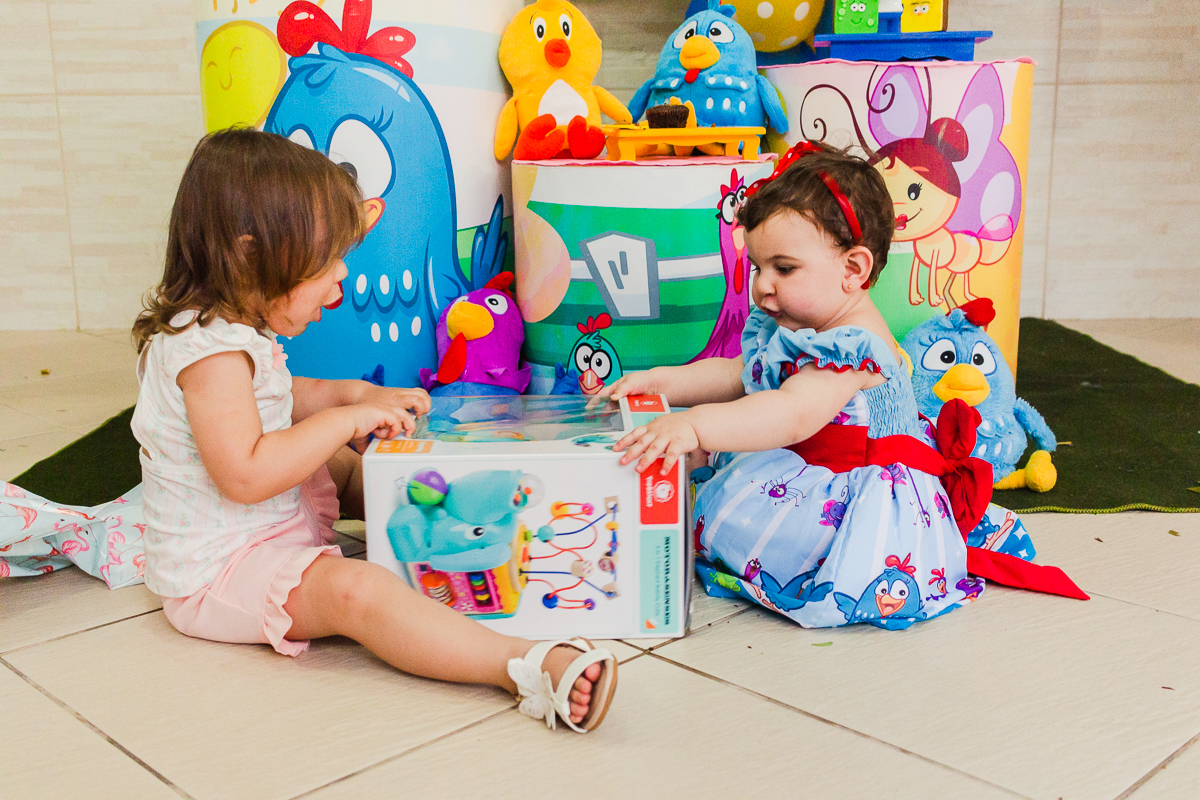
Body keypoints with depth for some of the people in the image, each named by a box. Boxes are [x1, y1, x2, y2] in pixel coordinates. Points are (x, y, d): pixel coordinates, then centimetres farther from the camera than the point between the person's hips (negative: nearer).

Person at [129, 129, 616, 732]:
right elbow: (245, 475, -34)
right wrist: (347, 419, -26)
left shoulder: (234, 330, 7)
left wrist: (359, 394, 12)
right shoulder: (210, 349, -26)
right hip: (217, 571, -11)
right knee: (354, 590, -32)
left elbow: (273, 400, 26)